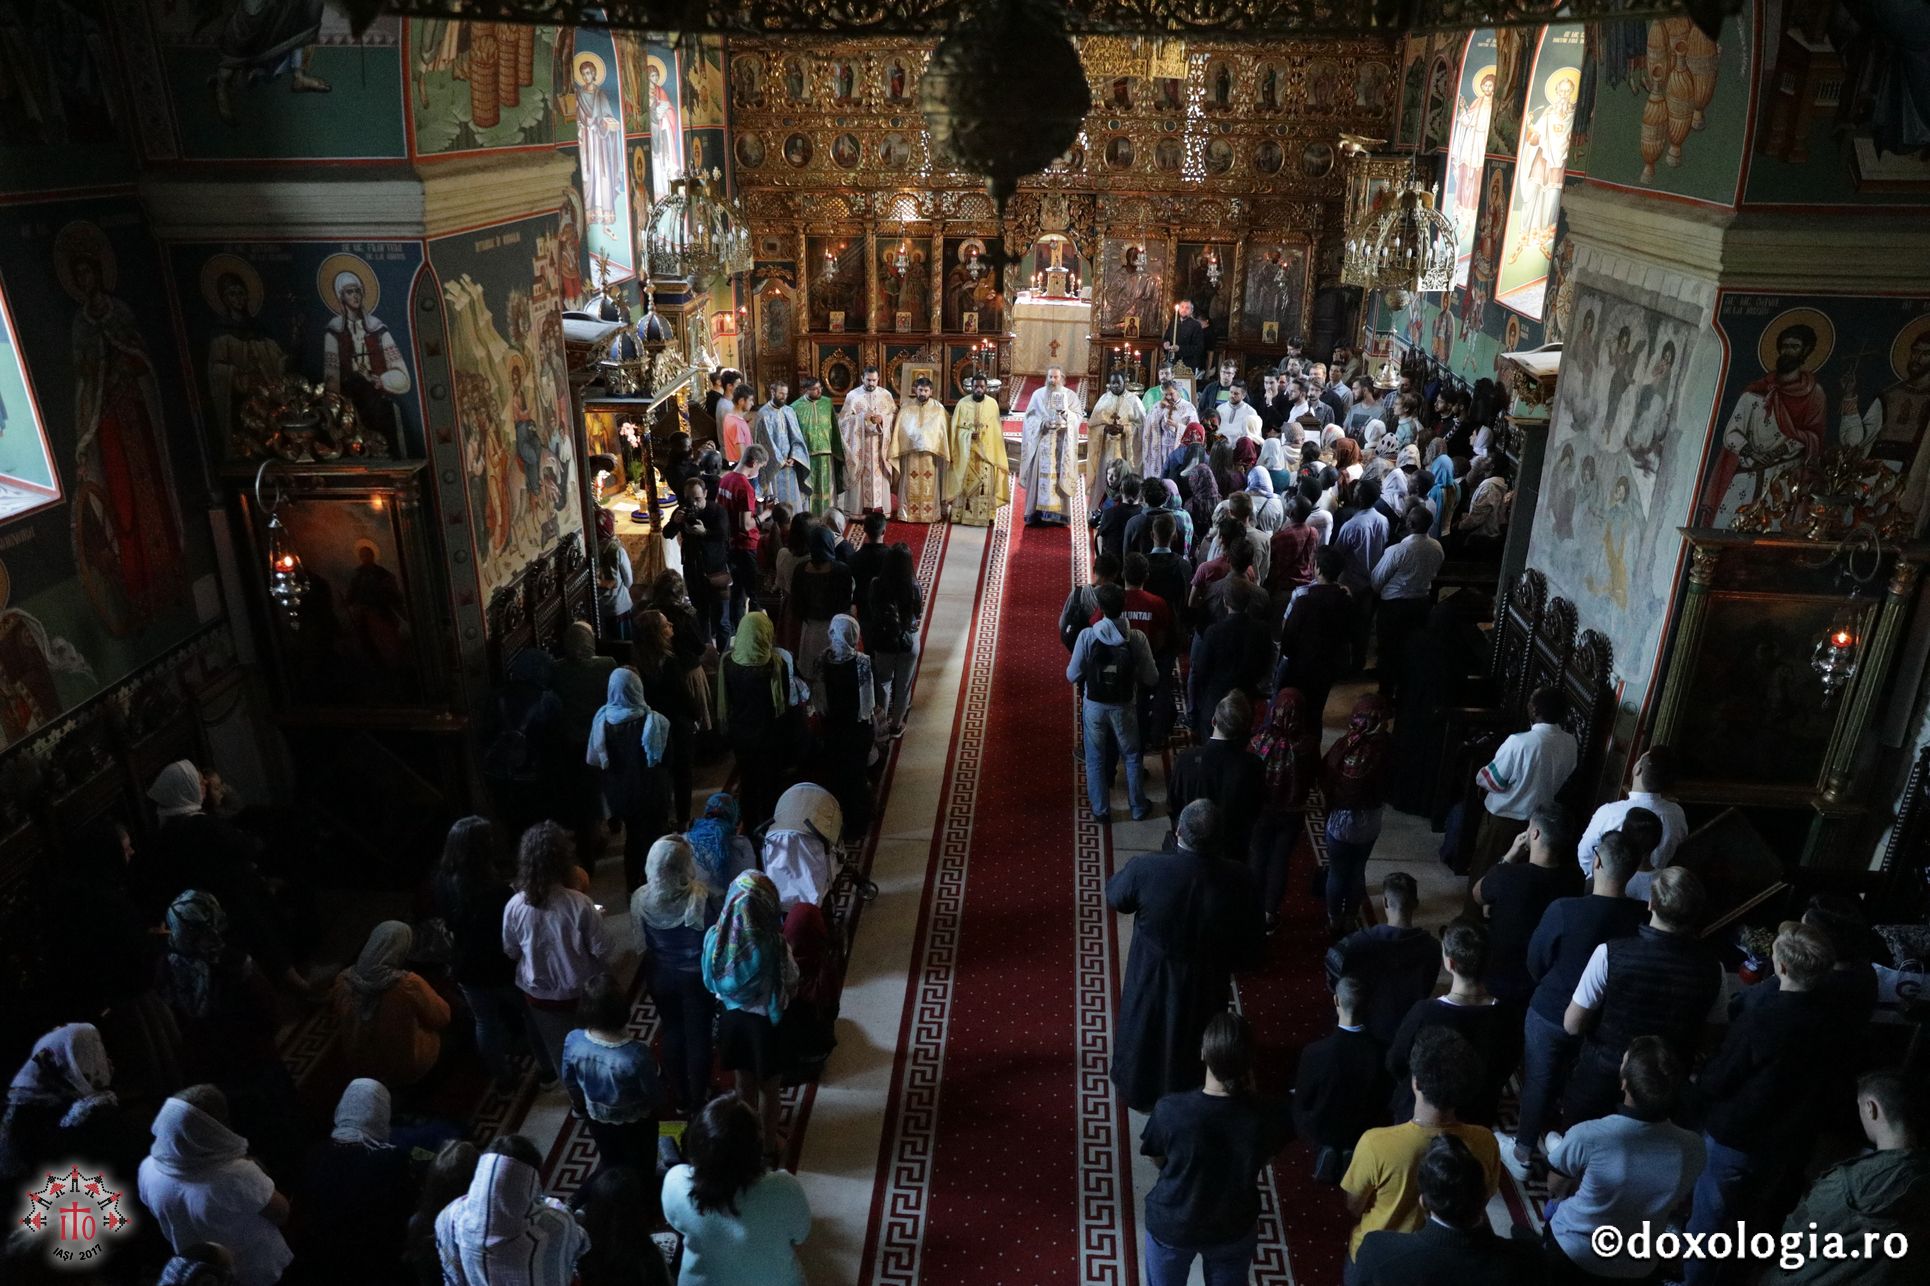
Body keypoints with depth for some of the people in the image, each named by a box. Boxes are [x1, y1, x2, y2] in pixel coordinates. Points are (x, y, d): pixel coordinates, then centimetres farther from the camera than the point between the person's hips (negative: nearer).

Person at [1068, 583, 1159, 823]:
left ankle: (1100, 810, 29)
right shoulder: (1137, 638, -18)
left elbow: (1072, 675, -13)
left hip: (1094, 706, -1)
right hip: (1124, 707, 1)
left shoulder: (1087, 636, -21)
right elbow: (1151, 678, -11)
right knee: (1131, 756, 21)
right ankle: (1138, 807, 34)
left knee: (1096, 760, 18)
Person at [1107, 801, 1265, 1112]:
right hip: (1206, 984, 1)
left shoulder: (1145, 868, -32)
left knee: (1144, 1034, 27)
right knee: (1194, 1042, 28)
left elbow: (1115, 897, -9)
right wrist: (1233, 964, 8)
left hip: (1151, 979, -1)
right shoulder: (1237, 878, -27)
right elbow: (1252, 941, -11)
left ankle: (1139, 1093, 51)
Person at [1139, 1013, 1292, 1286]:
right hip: (1234, 1230, 1)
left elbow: (1158, 1160, -11)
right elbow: (1264, 1162, -5)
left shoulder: (1171, 1109, -32)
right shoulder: (1271, 1116, -28)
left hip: (1171, 1225, -1)